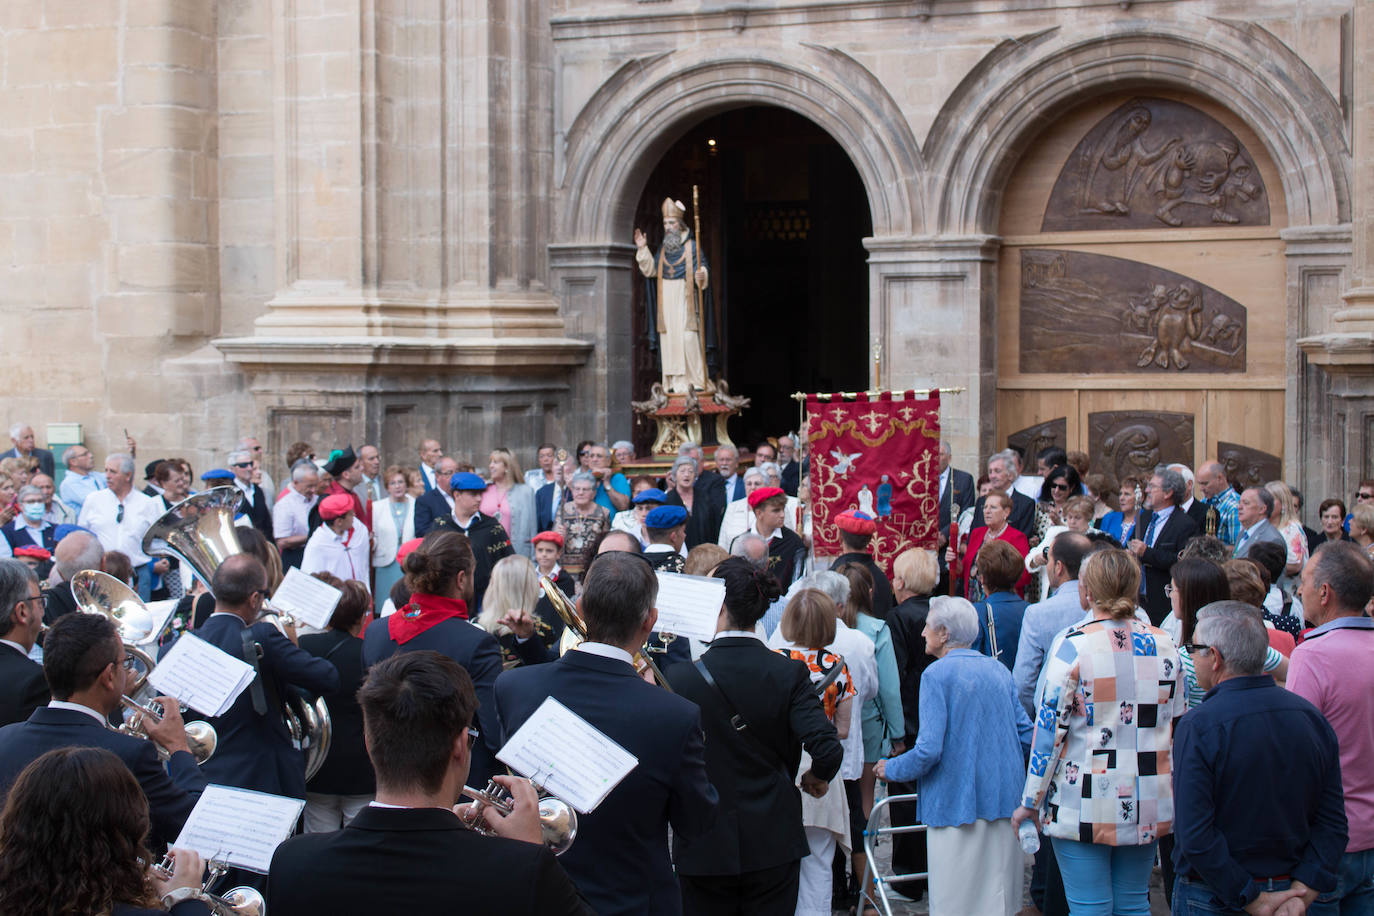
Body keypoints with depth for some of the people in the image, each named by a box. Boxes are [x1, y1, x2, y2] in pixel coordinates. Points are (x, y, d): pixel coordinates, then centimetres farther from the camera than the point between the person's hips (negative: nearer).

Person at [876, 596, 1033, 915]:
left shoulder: (937, 673, -10)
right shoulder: (998, 670, 9)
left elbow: (929, 750, -16)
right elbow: (1027, 737, 11)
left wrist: (891, 769, 1)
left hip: (957, 804, -6)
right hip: (1005, 804, 6)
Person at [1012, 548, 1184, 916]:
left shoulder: (1072, 644, -11)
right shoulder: (1163, 644, 3)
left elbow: (1049, 731, -10)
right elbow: (1177, 724, 12)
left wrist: (1030, 801, -2)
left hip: (1085, 806, -5)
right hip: (1148, 805, 5)